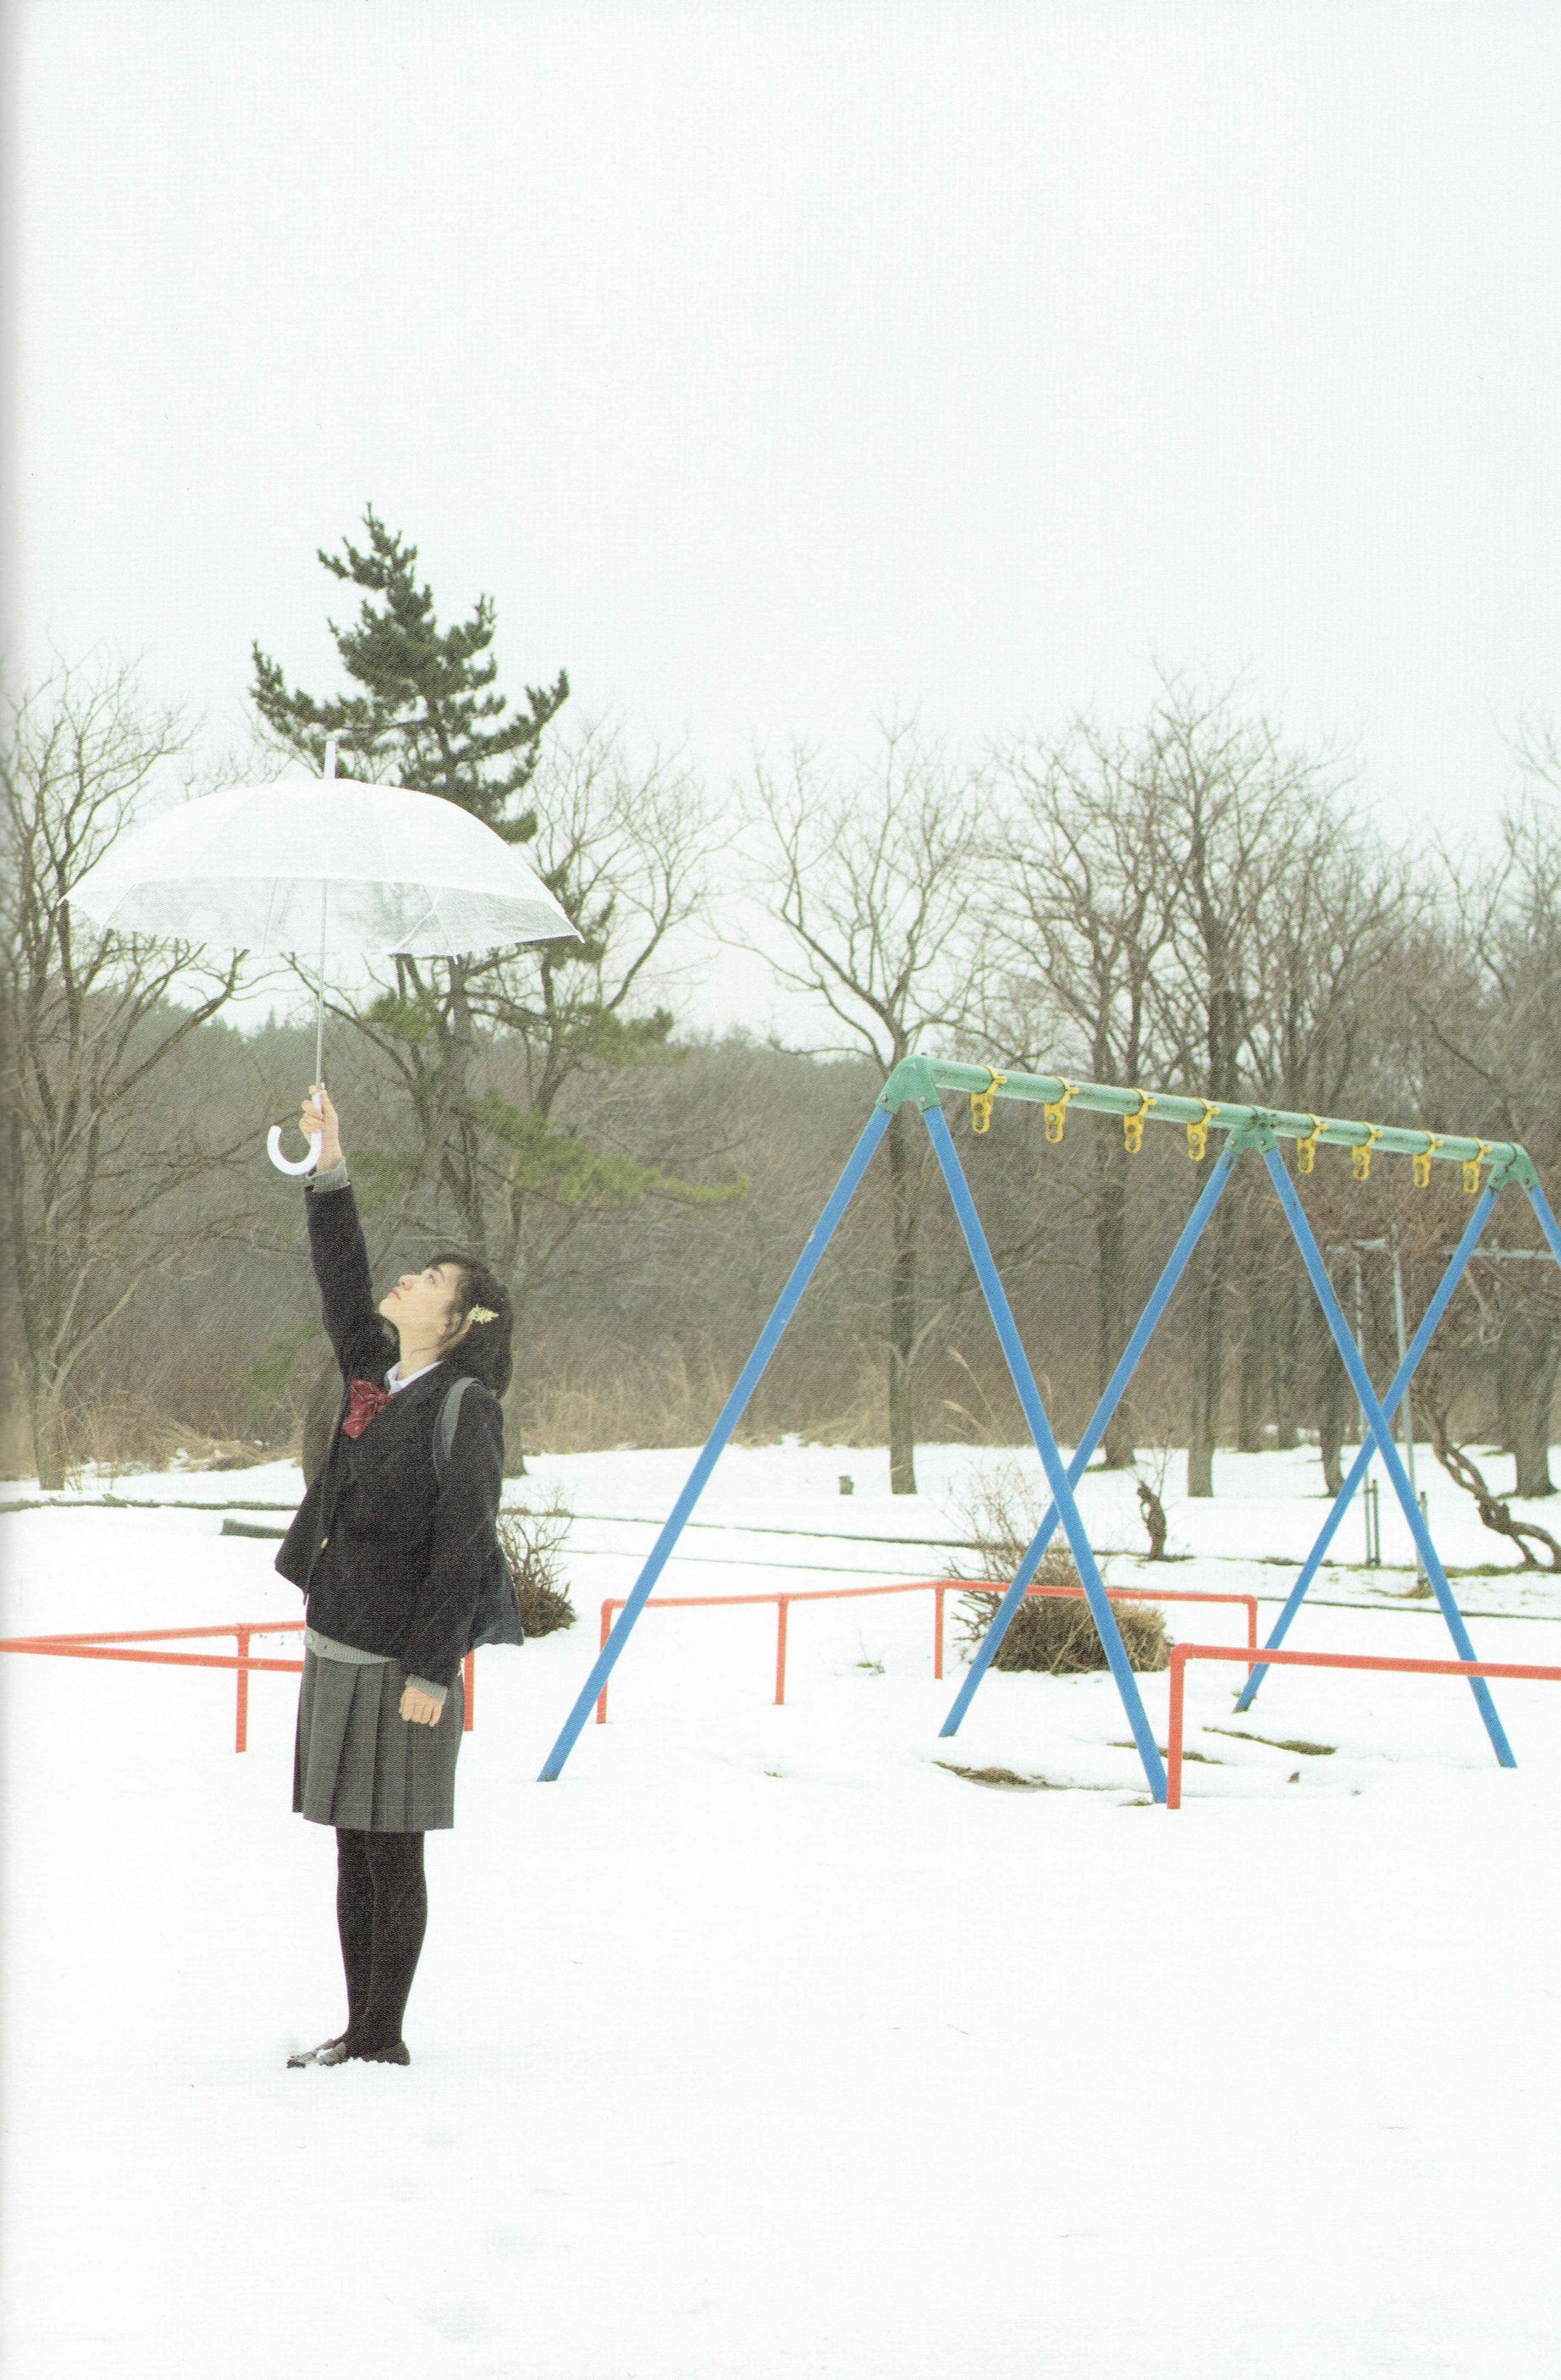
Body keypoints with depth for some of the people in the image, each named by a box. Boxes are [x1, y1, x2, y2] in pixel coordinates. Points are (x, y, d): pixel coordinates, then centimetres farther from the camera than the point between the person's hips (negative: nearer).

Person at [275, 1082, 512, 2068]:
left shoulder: (465, 1410, -13)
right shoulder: (376, 1376, 10)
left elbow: (461, 1551, -17)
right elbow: (344, 1284, 20)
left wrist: (431, 1673, -20)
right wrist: (329, 1169, 13)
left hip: (399, 1662, -8)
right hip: (337, 1648, 8)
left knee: (392, 1852, -2)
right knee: (354, 1851, 11)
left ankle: (383, 2040, 4)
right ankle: (362, 2033, 18)